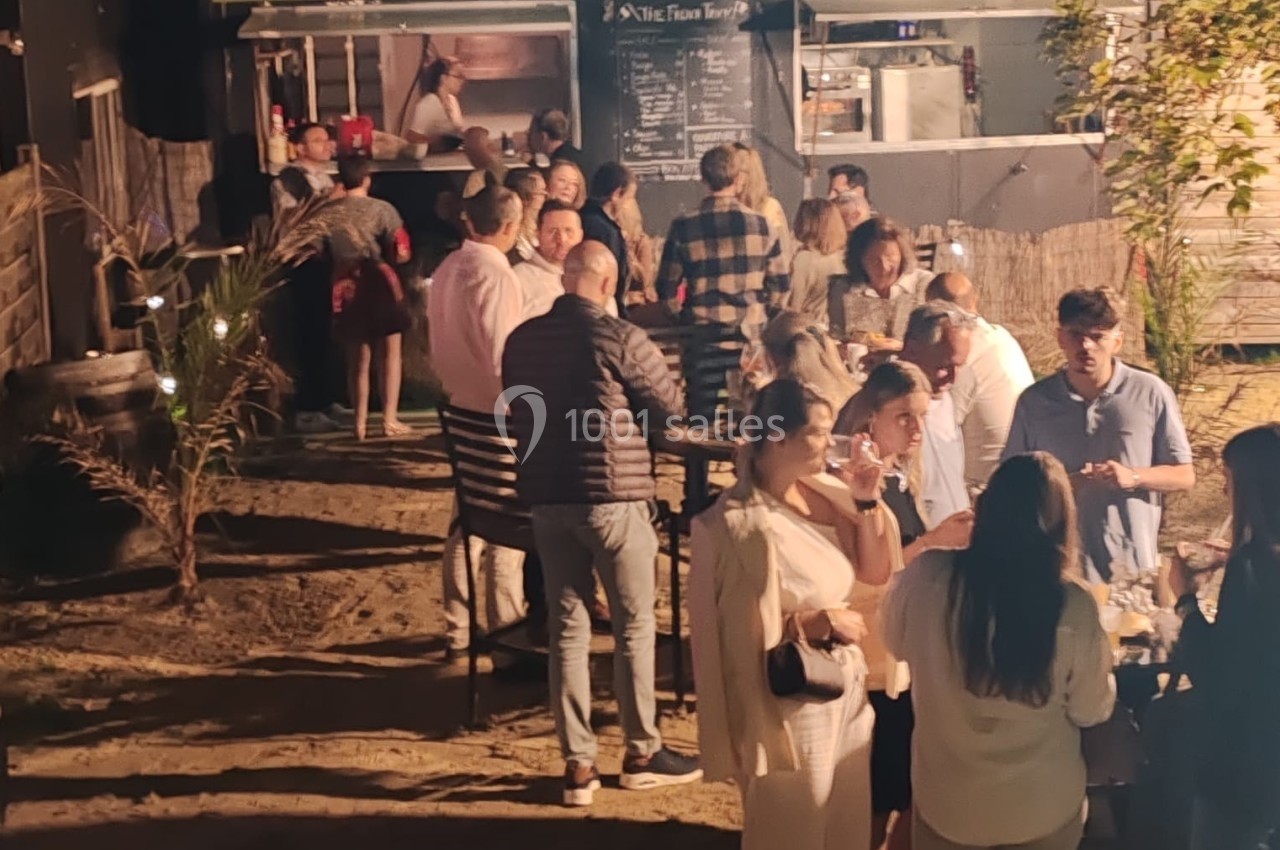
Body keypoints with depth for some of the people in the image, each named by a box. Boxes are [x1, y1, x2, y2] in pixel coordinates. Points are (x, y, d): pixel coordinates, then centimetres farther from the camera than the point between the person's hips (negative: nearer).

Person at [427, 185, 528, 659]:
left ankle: (458, 631, 25)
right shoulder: (496, 276, -20)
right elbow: (505, 358, -21)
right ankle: (507, 634, 10)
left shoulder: (446, 270, 5)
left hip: (462, 410, 8)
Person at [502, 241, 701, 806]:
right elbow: (673, 408, -3)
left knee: (567, 628, 10)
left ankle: (578, 765, 12)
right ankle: (642, 754, 20)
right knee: (634, 627, 10)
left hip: (546, 499, 5)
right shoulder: (620, 339, -12)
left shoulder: (521, 339, 3)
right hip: (614, 498, -5)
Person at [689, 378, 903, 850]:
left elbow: (876, 572, 8)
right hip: (788, 703, -7)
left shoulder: (822, 492, 1)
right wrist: (820, 622, -17)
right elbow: (740, 633, -19)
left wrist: (866, 502, -4)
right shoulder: (739, 525, -20)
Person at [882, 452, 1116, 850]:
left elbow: (897, 643, 3)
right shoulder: (1072, 606, -23)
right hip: (1043, 809, 0)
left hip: (944, 801, 1)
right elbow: (1092, 711, -8)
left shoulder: (927, 576, -18)